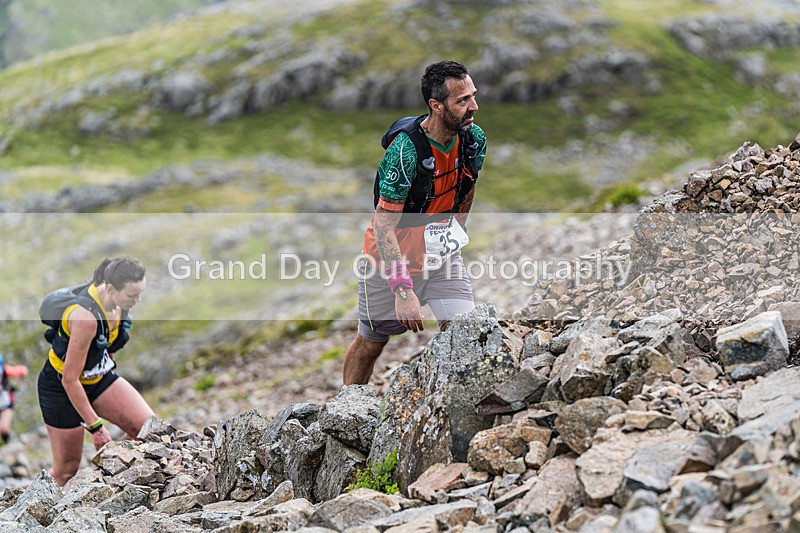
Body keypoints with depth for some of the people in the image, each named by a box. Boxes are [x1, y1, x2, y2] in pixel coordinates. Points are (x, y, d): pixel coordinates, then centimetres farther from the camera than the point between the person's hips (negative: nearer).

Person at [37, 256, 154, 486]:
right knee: (67, 470, 4)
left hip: (100, 378, 7)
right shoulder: (86, 317, -36)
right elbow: (70, 380, -28)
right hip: (61, 387, -7)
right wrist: (95, 426, -21)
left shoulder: (119, 303, -12)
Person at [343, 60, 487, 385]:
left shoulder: (474, 140, -10)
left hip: (441, 256, 5)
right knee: (370, 343, 11)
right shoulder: (405, 151, -30)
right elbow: (383, 228, -27)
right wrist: (403, 290, -30)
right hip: (391, 259, -5)